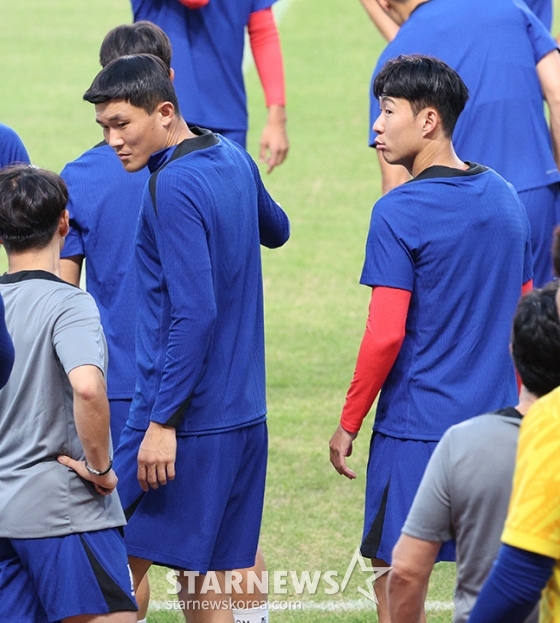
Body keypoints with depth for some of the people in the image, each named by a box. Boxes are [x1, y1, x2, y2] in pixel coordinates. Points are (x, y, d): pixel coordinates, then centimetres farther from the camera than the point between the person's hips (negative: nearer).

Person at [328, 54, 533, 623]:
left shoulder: (400, 213, -14)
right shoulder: (503, 198, 8)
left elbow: (385, 335, -16)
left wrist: (348, 424, -6)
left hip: (416, 427, -6)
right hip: (495, 422, 6)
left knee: (396, 576, 2)